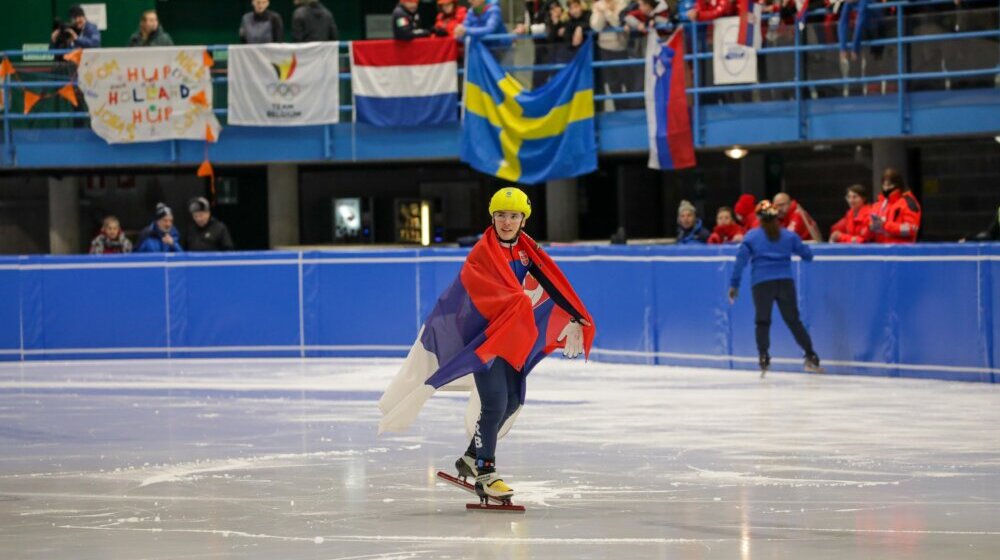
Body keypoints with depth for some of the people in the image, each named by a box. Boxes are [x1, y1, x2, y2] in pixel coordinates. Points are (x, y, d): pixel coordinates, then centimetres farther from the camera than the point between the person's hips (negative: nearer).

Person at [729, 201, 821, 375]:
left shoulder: (752, 236, 4)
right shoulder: (788, 235, 8)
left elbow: (741, 260, -2)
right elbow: (807, 254, 13)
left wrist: (734, 284, 1)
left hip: (761, 283, -2)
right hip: (785, 282, 2)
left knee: (762, 321, 7)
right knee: (793, 321, 10)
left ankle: (763, 358, -8)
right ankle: (811, 356, 6)